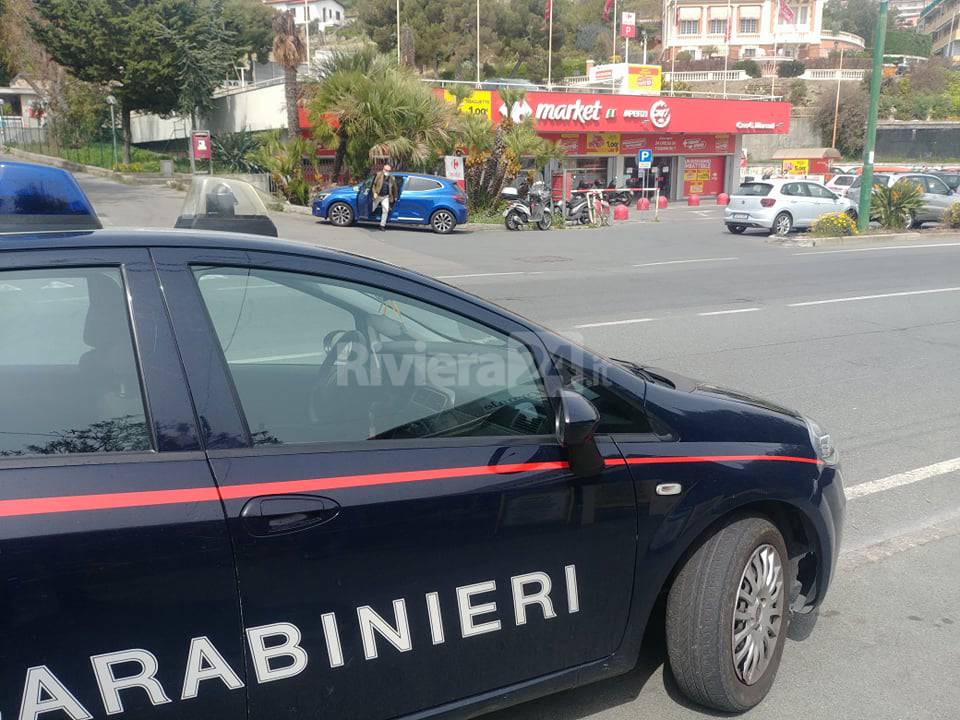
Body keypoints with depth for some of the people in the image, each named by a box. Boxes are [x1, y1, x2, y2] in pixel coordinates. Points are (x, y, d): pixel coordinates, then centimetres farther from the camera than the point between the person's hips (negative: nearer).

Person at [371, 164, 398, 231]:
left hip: (385, 197, 1)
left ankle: (382, 225, -2)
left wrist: (395, 196, 15)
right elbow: (374, 184, -8)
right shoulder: (379, 175, -10)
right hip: (377, 196, -1)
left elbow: (394, 188, 11)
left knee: (386, 210, -12)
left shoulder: (392, 178, -3)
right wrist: (374, 192, -17)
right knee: (372, 209, 10)